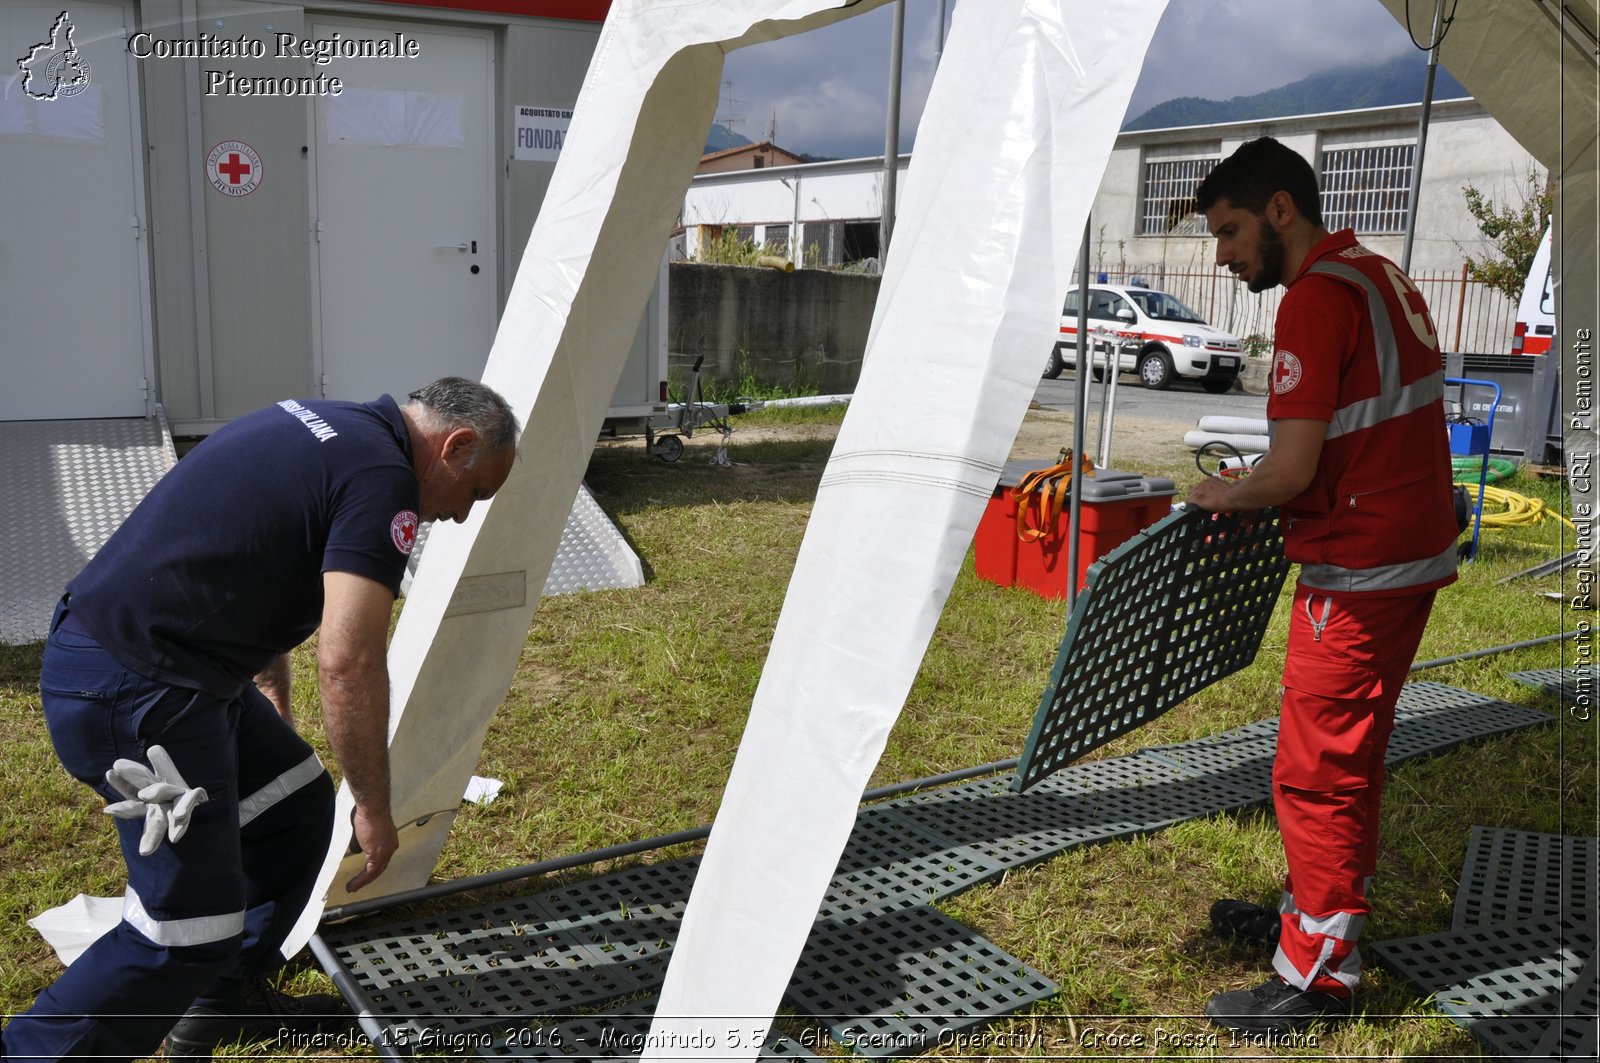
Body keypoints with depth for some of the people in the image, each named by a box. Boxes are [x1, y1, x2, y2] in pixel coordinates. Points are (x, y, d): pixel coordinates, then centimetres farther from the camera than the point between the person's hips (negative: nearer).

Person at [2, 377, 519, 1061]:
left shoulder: (324, 426, 14)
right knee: (193, 929, -3)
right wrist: (374, 810, -9)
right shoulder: (382, 479, -16)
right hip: (133, 693, -10)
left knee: (297, 805, 20)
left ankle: (226, 1000, 34)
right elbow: (348, 664, -23)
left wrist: (275, 705, 36)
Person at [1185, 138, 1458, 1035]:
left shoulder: (1317, 297, -18)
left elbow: (1292, 471, -22)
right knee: (1354, 755, 20)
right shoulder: (1380, 275, 13)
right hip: (1416, 548, 10)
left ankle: (1318, 977, 12)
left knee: (1316, 774, 0)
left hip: (1360, 571, -10)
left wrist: (1225, 496, -3)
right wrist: (1260, 492, 11)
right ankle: (1316, 913, 35)